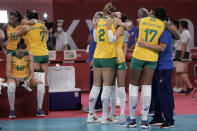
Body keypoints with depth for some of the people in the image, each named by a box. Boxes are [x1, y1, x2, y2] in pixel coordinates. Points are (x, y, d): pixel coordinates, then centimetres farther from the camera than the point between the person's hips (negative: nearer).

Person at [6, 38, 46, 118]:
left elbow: (31, 72, -6)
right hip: (14, 78, -2)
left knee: (40, 84, -24)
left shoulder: (29, 56, -5)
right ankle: (12, 110, -27)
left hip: (26, 78, 3)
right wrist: (16, 78, -31)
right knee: (11, 86, -39)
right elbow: (8, 73, -12)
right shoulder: (10, 56, -10)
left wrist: (28, 79, -27)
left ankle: (39, 109, -22)